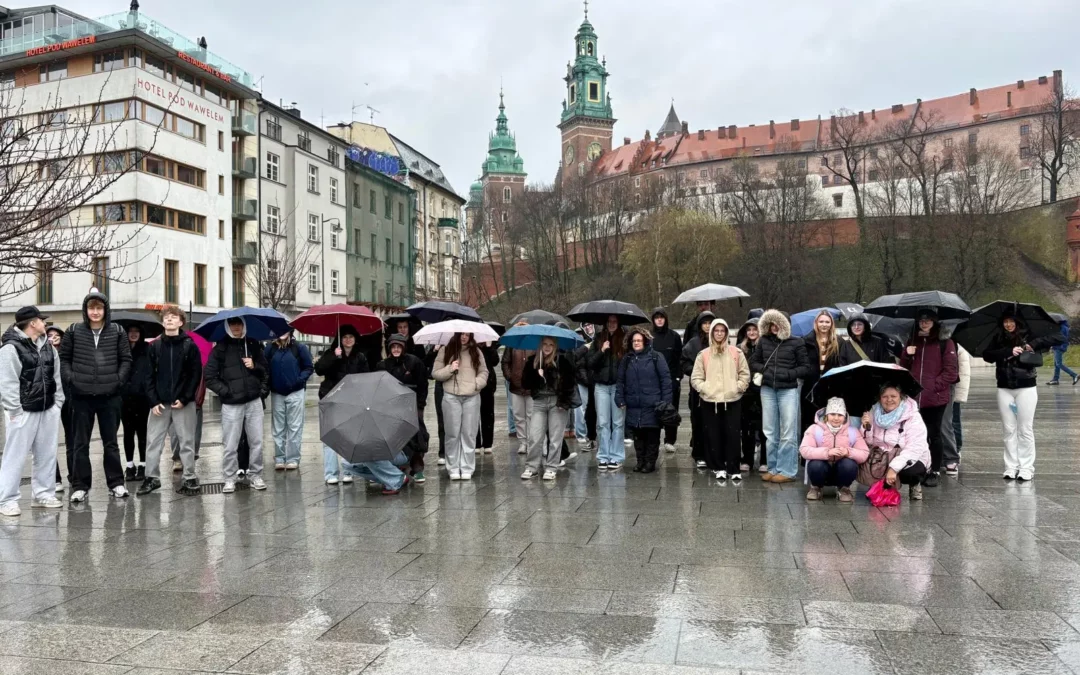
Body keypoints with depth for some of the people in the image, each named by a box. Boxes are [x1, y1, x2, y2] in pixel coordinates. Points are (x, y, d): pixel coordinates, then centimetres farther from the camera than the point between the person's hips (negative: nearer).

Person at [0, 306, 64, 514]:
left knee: (47, 455, 11)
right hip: (23, 412, -7)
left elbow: (56, 376, 16)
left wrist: (58, 402, 10)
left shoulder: (48, 346, 12)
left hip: (48, 410, 7)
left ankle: (43, 494, 21)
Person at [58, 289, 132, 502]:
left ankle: (116, 483, 17)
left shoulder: (117, 332, 2)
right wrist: (71, 379, -5)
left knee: (111, 442, 9)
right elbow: (64, 358, 7)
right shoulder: (74, 331, 2)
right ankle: (80, 485, 14)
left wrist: (118, 380, -5)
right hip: (81, 396, 0)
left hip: (110, 396, 0)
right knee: (80, 443, 7)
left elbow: (126, 360, 6)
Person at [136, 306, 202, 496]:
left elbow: (196, 375, -3)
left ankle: (190, 479, 10)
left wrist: (184, 399, -11)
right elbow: (149, 376, 4)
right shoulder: (154, 346, 6)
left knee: (187, 442, 3)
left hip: (183, 403, -2)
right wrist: (153, 401, -6)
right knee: (154, 441, 5)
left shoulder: (190, 346, 0)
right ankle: (152, 477, 16)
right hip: (159, 403, 2)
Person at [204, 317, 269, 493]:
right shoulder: (220, 349, 1)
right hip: (231, 404, -2)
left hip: (254, 402, 2)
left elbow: (266, 369, 15)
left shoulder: (253, 345, 8)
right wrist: (225, 391, -7)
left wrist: (254, 366, -4)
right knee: (230, 445, 0)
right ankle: (229, 479, 12)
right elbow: (209, 377, 1)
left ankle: (255, 475, 16)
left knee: (257, 442, 5)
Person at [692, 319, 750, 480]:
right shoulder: (703, 354, 4)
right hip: (710, 401, 0)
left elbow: (745, 374, 7)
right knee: (713, 436, 4)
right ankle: (718, 467, 14)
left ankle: (734, 468, 5)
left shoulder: (736, 352, 5)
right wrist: (705, 389, -8)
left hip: (732, 401, 0)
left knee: (733, 435, -2)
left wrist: (737, 388, -5)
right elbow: (696, 378, 4)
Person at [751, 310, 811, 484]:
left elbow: (806, 368, 1)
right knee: (770, 433, 9)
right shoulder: (763, 341, 8)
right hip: (767, 390, 4)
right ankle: (773, 469, 18)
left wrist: (788, 374, -12)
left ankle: (787, 471, 3)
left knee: (788, 433, -2)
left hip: (788, 390, -3)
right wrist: (764, 369, -3)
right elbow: (753, 362, 16)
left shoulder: (796, 343, 0)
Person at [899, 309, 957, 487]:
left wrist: (933, 386, -12)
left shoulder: (945, 343, 0)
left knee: (934, 435, 3)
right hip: (914, 398, 4)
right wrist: (907, 355, -1)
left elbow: (951, 371, -5)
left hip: (935, 398, -4)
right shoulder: (912, 342, 15)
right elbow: (904, 367, 19)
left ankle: (935, 471, 14)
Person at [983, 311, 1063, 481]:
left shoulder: (1029, 337, -3)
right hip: (1004, 389, 3)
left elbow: (1060, 338, -7)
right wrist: (1009, 351, -20)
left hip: (1026, 388, -2)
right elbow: (987, 355, -8)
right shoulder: (998, 339, 4)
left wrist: (1035, 344, -18)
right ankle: (1011, 467, 12)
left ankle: (1027, 468, 8)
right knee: (1009, 430, 6)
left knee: (1025, 429, 1)